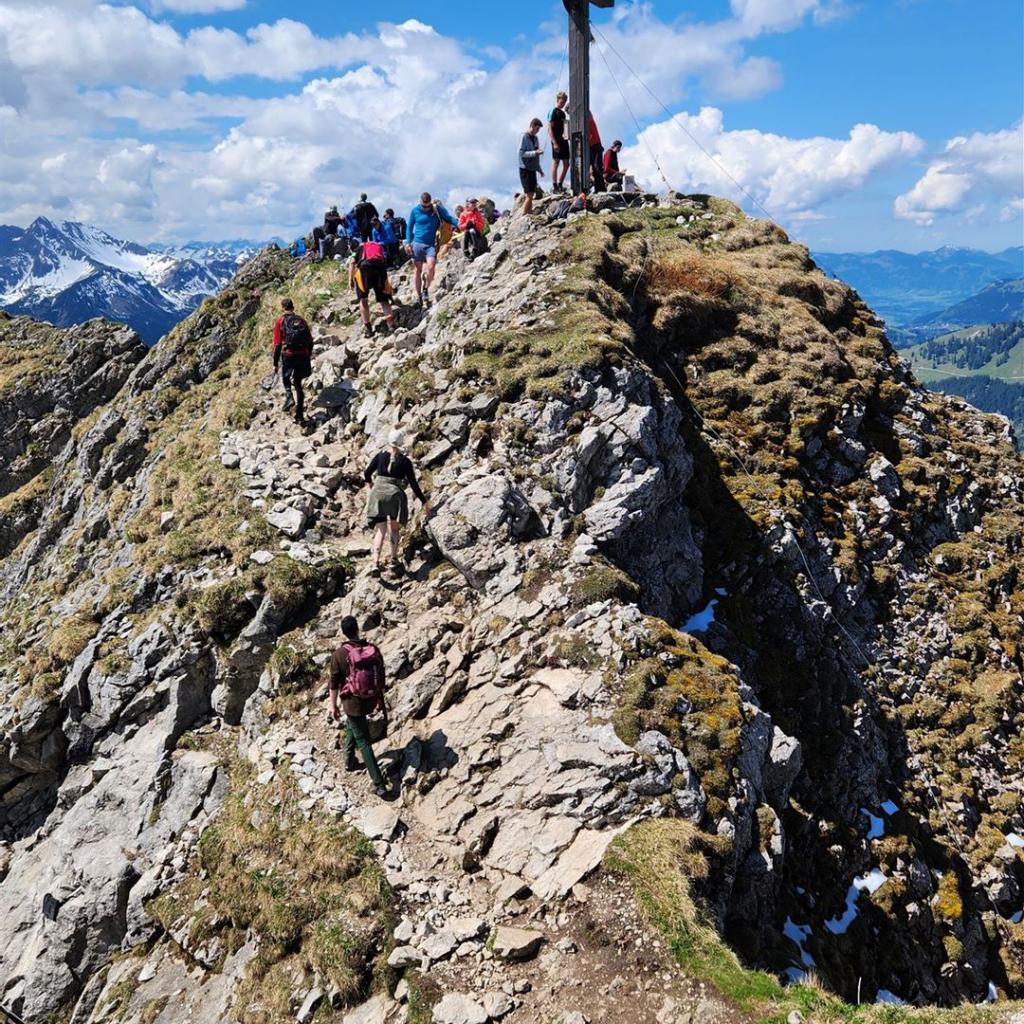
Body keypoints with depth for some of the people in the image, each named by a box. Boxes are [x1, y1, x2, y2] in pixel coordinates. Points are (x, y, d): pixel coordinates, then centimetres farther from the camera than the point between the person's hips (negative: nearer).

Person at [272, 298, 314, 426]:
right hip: (303, 355, 3)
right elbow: (310, 341, 12)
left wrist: (275, 364, 3)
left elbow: (277, 344, -2)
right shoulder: (301, 320, 12)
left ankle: (289, 396, -3)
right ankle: (300, 416, 11)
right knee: (298, 383, 14)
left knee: (285, 377, 25)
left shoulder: (280, 321, 2)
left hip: (289, 354, -3)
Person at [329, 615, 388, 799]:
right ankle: (349, 761, 44)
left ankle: (379, 784, -1)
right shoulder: (373, 649, -5)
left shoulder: (339, 654, -15)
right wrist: (380, 699, 16)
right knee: (352, 724, 33)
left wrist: (333, 706, 1)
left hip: (353, 702, -4)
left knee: (363, 742, 2)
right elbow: (381, 678, 4)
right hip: (371, 700, 5)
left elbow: (334, 683, -10)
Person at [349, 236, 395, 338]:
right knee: (384, 300, 11)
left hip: (364, 267, -1)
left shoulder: (361, 248, 32)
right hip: (381, 268, 1)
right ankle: (391, 325, -7)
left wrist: (350, 279, 12)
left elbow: (352, 262, 13)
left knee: (363, 300, 14)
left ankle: (367, 328, 9)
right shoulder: (381, 247, 38)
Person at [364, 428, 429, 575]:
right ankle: (394, 560, 0)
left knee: (380, 530, 0)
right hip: (396, 494, -1)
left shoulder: (380, 456, 3)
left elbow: (366, 474, 6)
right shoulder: (405, 461, -1)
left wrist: (370, 482, 29)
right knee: (394, 528, 14)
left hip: (378, 492, 1)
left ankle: (376, 563, -15)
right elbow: (413, 484, -2)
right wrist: (424, 502, 5)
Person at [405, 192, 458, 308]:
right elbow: (409, 227, 11)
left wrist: (459, 225, -14)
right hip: (417, 244, 1)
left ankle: (426, 289, 2)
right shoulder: (415, 211, 3)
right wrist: (408, 243, 3)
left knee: (431, 267, -20)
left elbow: (449, 218, 4)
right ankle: (418, 296, 14)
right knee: (418, 270, 4)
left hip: (431, 245, -1)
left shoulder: (438, 209, 1)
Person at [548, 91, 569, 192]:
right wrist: (555, 143, -19)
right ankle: (554, 186, -3)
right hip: (556, 141, -8)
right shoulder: (553, 112, -6)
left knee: (566, 164, 7)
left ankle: (560, 184, 16)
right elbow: (549, 129, -12)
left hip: (563, 141, 8)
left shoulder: (563, 113, 18)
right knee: (555, 162, -5)